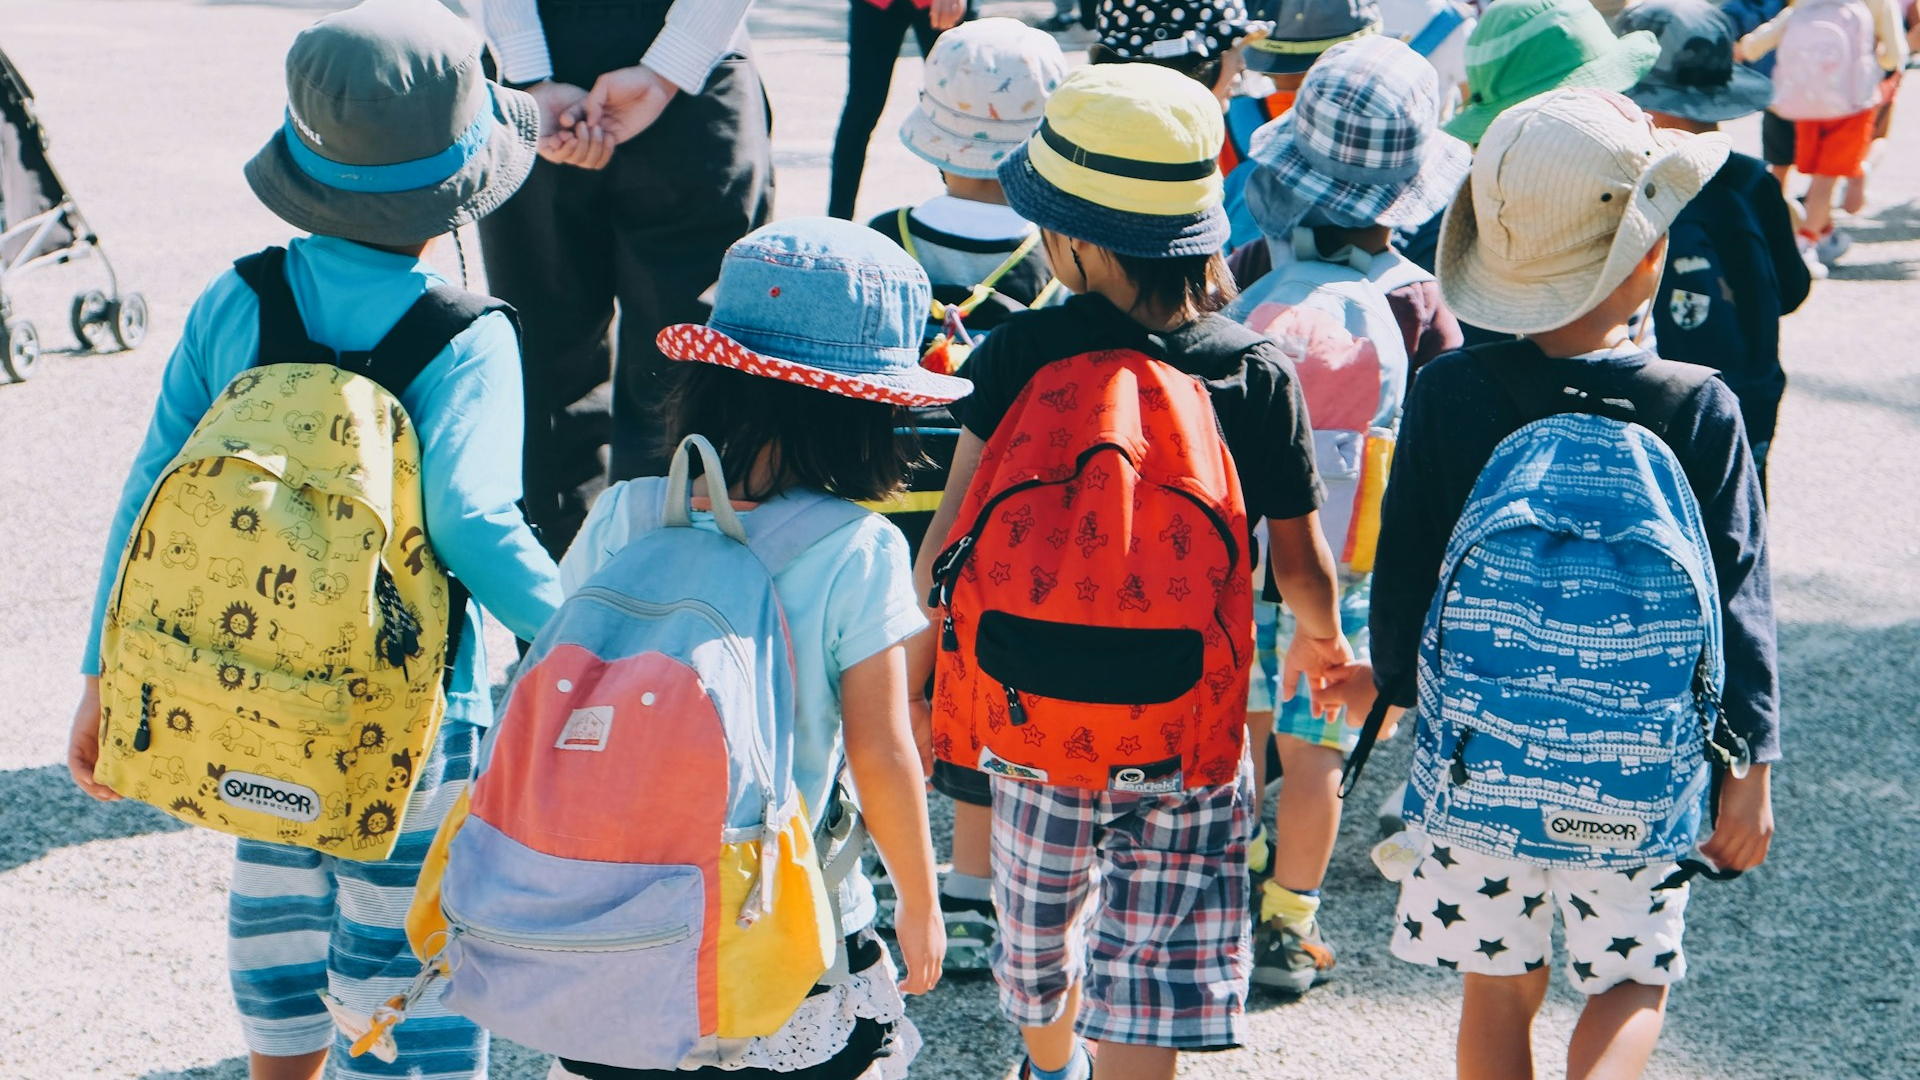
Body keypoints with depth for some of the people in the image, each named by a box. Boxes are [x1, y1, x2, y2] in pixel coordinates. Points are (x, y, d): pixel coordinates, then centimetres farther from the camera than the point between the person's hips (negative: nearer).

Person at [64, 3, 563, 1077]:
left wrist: (109, 679, 8)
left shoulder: (234, 303, -3)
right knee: (402, 968, 7)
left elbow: (153, 495, 0)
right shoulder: (467, 340, -15)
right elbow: (470, 518, -28)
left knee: (283, 907, 27)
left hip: (248, 698, 5)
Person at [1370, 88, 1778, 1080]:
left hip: (1477, 747, 1)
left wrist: (1403, 691, 14)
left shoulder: (1448, 392, -10)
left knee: (1498, 987, 16)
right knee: (1633, 979, 17)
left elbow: (1402, 571, -2)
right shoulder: (1698, 410, -13)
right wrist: (1748, 767, 0)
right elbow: (1736, 599, -9)